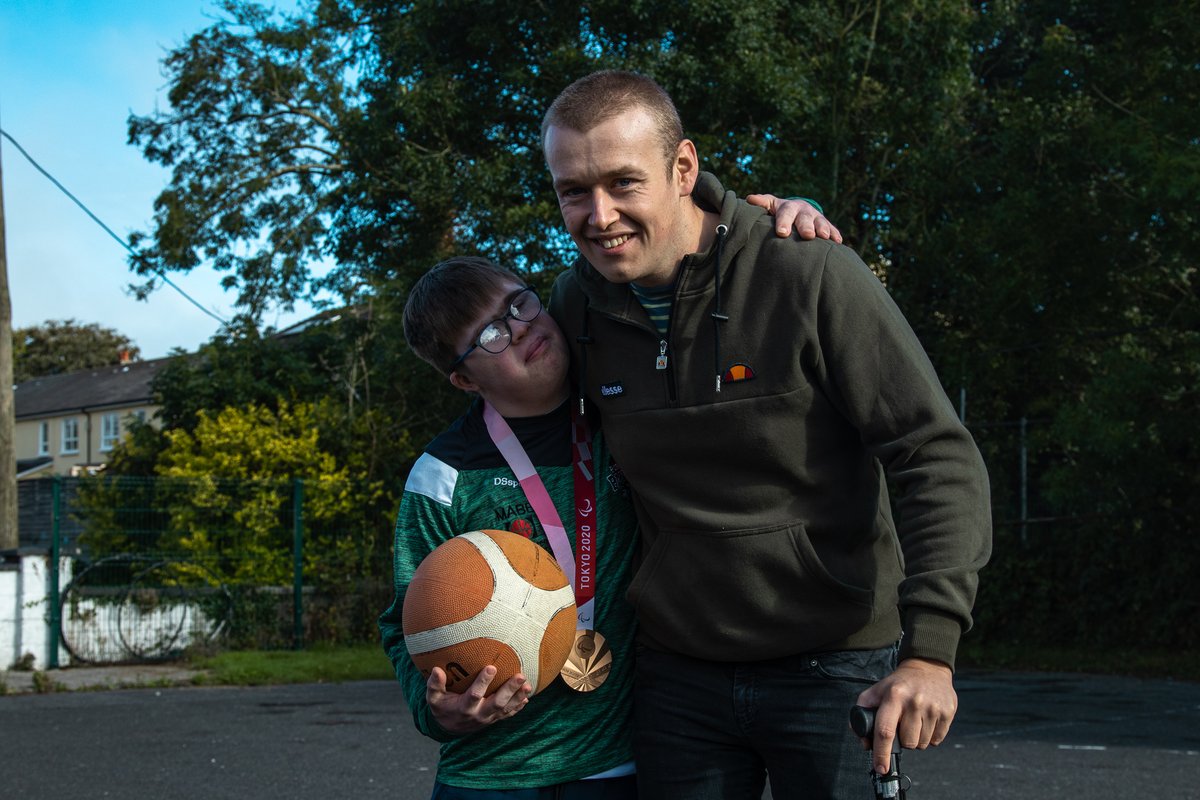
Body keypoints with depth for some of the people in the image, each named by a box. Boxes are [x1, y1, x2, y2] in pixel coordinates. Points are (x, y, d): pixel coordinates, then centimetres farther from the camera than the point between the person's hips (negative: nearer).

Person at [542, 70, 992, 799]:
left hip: (837, 667, -4)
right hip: (679, 674, 4)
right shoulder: (575, 303, -1)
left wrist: (931, 646, -25)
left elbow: (937, 456, -16)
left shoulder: (812, 275, -16)